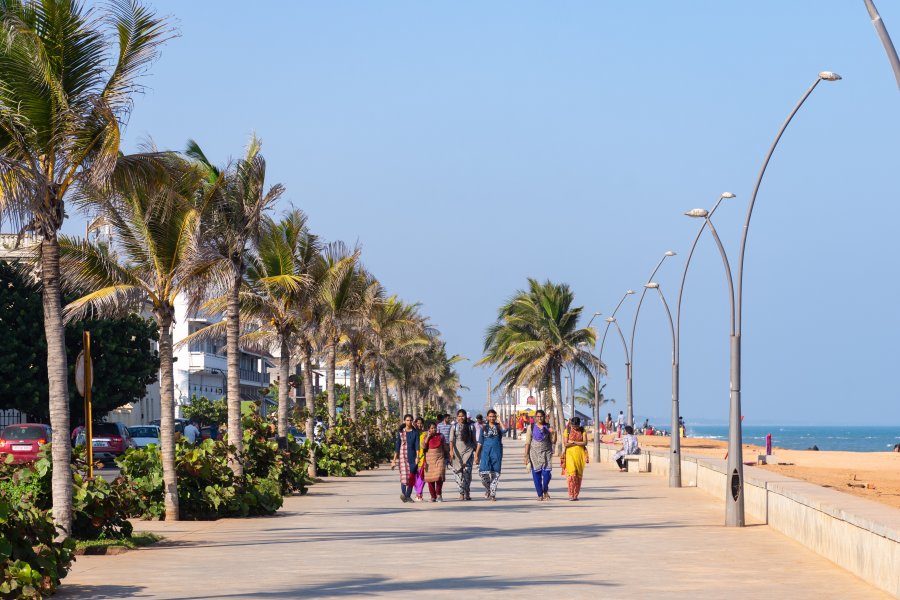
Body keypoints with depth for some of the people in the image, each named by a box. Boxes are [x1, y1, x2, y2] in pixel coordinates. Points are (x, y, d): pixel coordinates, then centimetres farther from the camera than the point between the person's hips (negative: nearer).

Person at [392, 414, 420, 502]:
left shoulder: (415, 432, 5)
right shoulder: (400, 432, 6)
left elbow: (417, 445, -3)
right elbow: (397, 446, 9)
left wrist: (417, 457, -15)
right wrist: (394, 459, 8)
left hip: (412, 455, 1)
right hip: (403, 455, -1)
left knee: (412, 476, 1)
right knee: (404, 474, -16)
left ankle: (408, 495, 8)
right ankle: (403, 493, -23)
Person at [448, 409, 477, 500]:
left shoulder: (470, 426, 7)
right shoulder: (454, 427, 3)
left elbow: (474, 440, 12)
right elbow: (451, 440, -4)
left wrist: (476, 451, 11)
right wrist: (451, 450, -16)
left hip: (468, 450, 0)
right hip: (457, 451, 0)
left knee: (467, 471, -9)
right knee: (458, 472, -1)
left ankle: (467, 493, -2)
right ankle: (461, 493, 4)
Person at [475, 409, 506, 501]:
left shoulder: (498, 426, 6)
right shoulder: (484, 427, 9)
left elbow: (504, 430, -19)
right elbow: (480, 442, 10)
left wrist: (499, 420, -7)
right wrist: (476, 455, 5)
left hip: (497, 452, 0)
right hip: (486, 451, 0)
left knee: (495, 474, -2)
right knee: (484, 473, -12)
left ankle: (493, 494, 6)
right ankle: (488, 489, 14)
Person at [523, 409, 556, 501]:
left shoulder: (548, 427, 7)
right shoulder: (531, 427, 3)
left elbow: (553, 442, 6)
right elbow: (527, 442, 2)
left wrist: (554, 433, -12)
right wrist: (526, 456, -4)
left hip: (546, 453, 1)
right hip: (535, 454, -1)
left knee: (547, 473, -9)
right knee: (536, 475, -1)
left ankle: (545, 491, 16)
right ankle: (540, 495, 9)